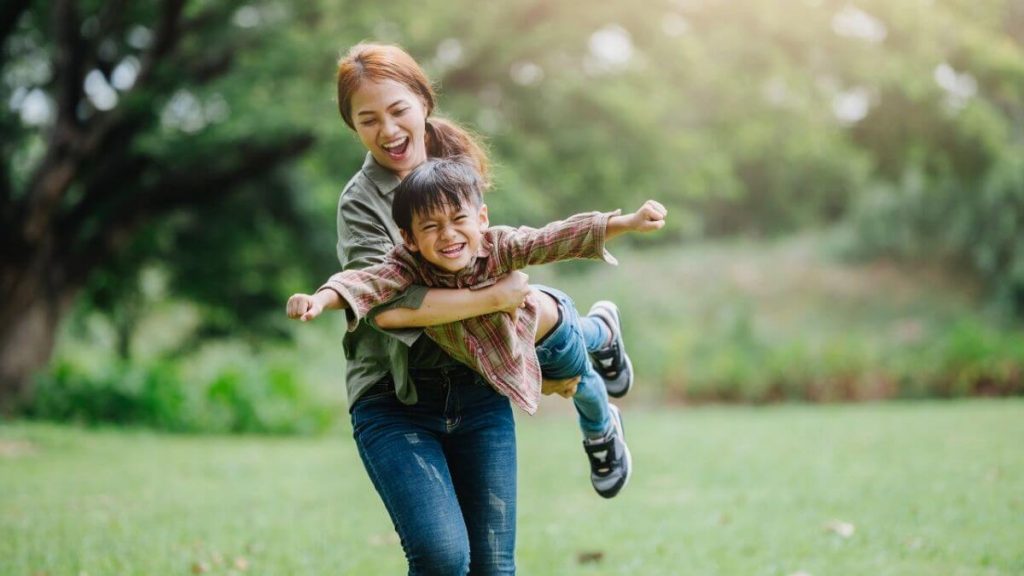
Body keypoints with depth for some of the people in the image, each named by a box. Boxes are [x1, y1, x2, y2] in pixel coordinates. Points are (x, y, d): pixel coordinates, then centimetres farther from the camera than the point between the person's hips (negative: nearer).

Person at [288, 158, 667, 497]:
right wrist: (321, 299, -76)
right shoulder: (410, 267, -40)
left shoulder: (499, 246, -42)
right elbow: (367, 281, -56)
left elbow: (560, 239, -51)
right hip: (499, 351, 2)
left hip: (543, 320, -2)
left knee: (579, 383, 28)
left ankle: (602, 435, 63)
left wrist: (628, 223, -62)